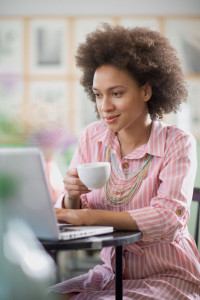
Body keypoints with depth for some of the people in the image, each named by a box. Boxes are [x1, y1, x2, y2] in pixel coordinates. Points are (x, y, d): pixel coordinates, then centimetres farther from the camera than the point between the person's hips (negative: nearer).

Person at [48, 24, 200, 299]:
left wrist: (91, 216, -33)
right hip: (112, 272, 5)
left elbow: (169, 219, -24)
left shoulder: (177, 144, -11)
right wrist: (72, 196, -22)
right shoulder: (91, 138, 2)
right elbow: (69, 215, 2)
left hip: (168, 276, -4)